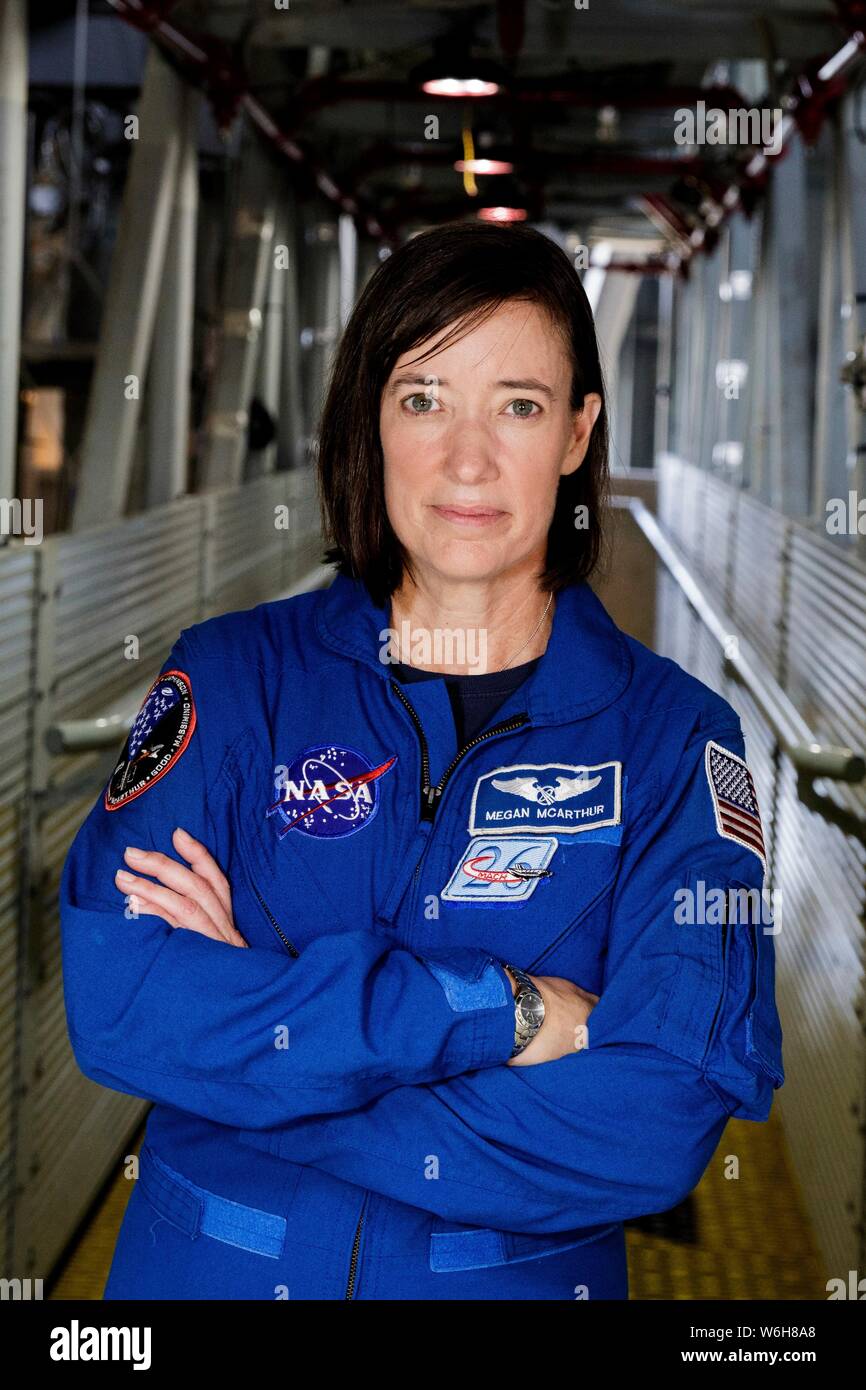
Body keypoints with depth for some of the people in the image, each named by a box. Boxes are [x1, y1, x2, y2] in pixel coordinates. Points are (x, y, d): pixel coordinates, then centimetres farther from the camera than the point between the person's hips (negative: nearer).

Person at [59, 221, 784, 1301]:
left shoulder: (673, 737, -7)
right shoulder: (235, 675, -5)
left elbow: (656, 1126, -19)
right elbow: (115, 1000, -19)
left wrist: (258, 1015, -20)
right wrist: (496, 1009, -23)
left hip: (526, 1275, 0)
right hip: (208, 1267, 1)